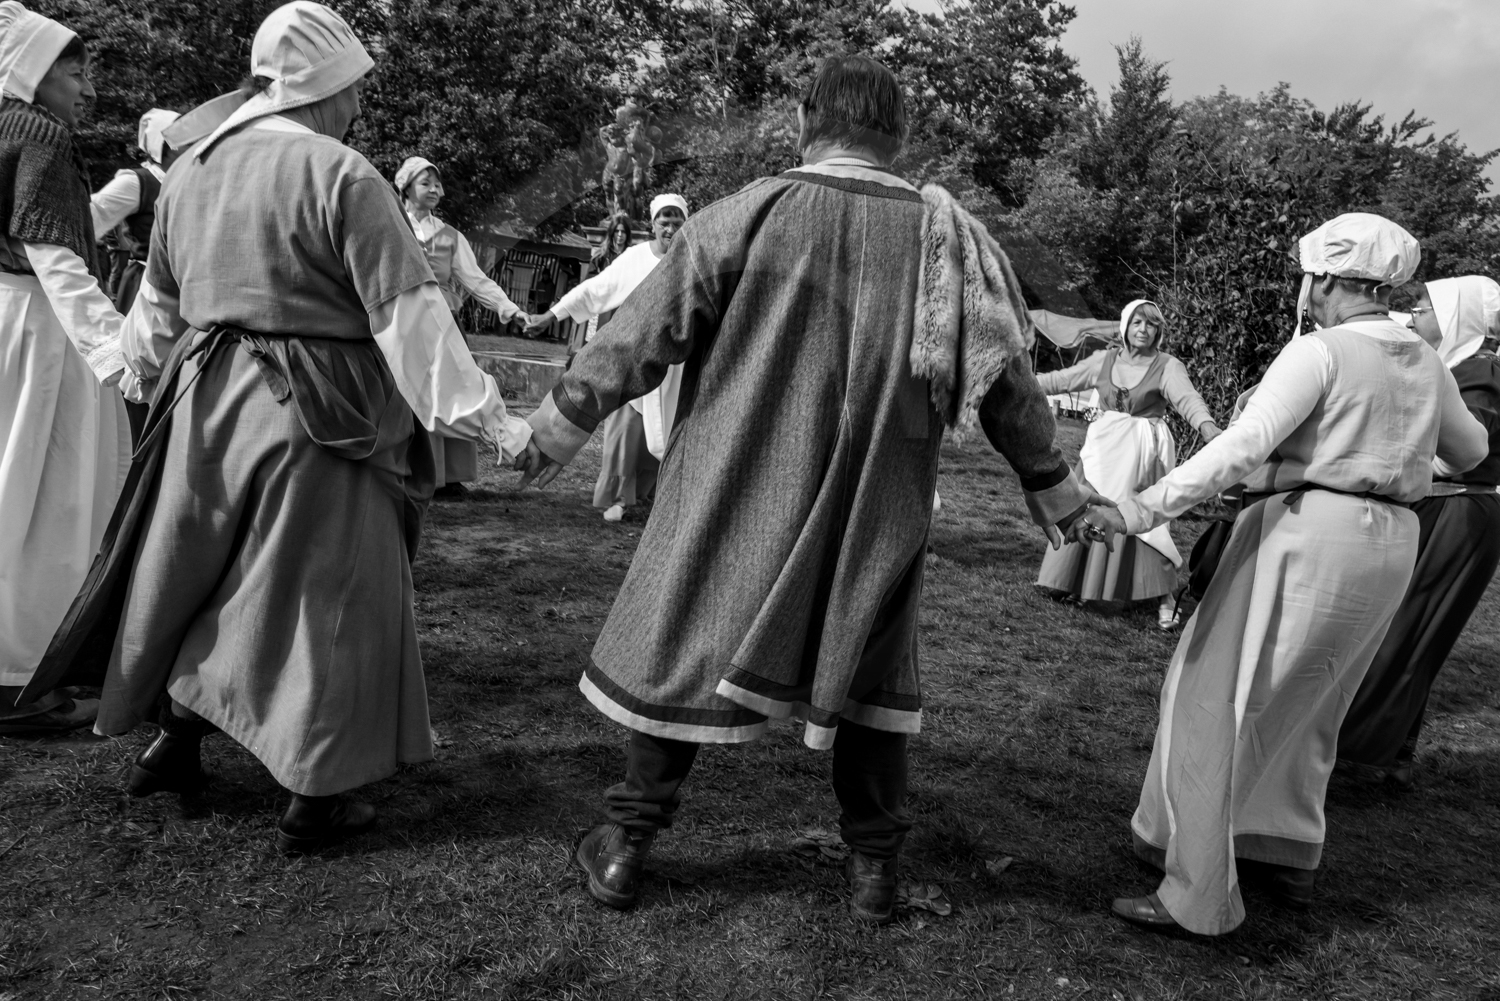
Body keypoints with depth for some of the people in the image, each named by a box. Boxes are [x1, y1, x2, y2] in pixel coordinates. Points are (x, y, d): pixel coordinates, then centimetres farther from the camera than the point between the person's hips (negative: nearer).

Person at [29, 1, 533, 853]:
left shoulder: (193, 169, 9)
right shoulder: (341, 176, -14)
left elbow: (160, 302, 20)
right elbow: (409, 312, -20)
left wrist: (146, 364, 38)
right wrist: (489, 418, -18)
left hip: (208, 403, 7)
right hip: (314, 415, -7)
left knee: (204, 572, 22)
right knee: (325, 591, 4)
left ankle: (174, 746, 35)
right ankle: (315, 802, 13)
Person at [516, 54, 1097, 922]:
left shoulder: (748, 215, -7)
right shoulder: (950, 237, -1)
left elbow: (644, 334, -5)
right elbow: (1008, 381, 5)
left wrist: (556, 426, 6)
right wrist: (1053, 485, 18)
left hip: (737, 494, -1)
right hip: (876, 508, 2)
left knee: (681, 651, 13)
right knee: (869, 667, 18)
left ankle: (626, 849, 23)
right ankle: (875, 865, 25)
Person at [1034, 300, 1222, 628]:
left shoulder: (1167, 366, -5)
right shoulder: (1104, 360, 7)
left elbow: (1188, 399, -21)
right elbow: (1062, 379, 12)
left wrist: (1208, 427, -40)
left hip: (1142, 452, -4)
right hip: (1104, 447, 4)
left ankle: (1165, 597, 1)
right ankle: (1079, 582, 21)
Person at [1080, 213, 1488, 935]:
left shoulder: (1318, 353, -11)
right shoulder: (1425, 362, 12)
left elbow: (1241, 448, -25)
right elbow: (1469, 450, 29)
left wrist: (1137, 512, -29)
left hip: (1306, 535, -8)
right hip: (1386, 547, 8)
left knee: (1218, 704, -2)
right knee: (1301, 706, 23)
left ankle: (1198, 899, 2)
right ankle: (1286, 860, 35)